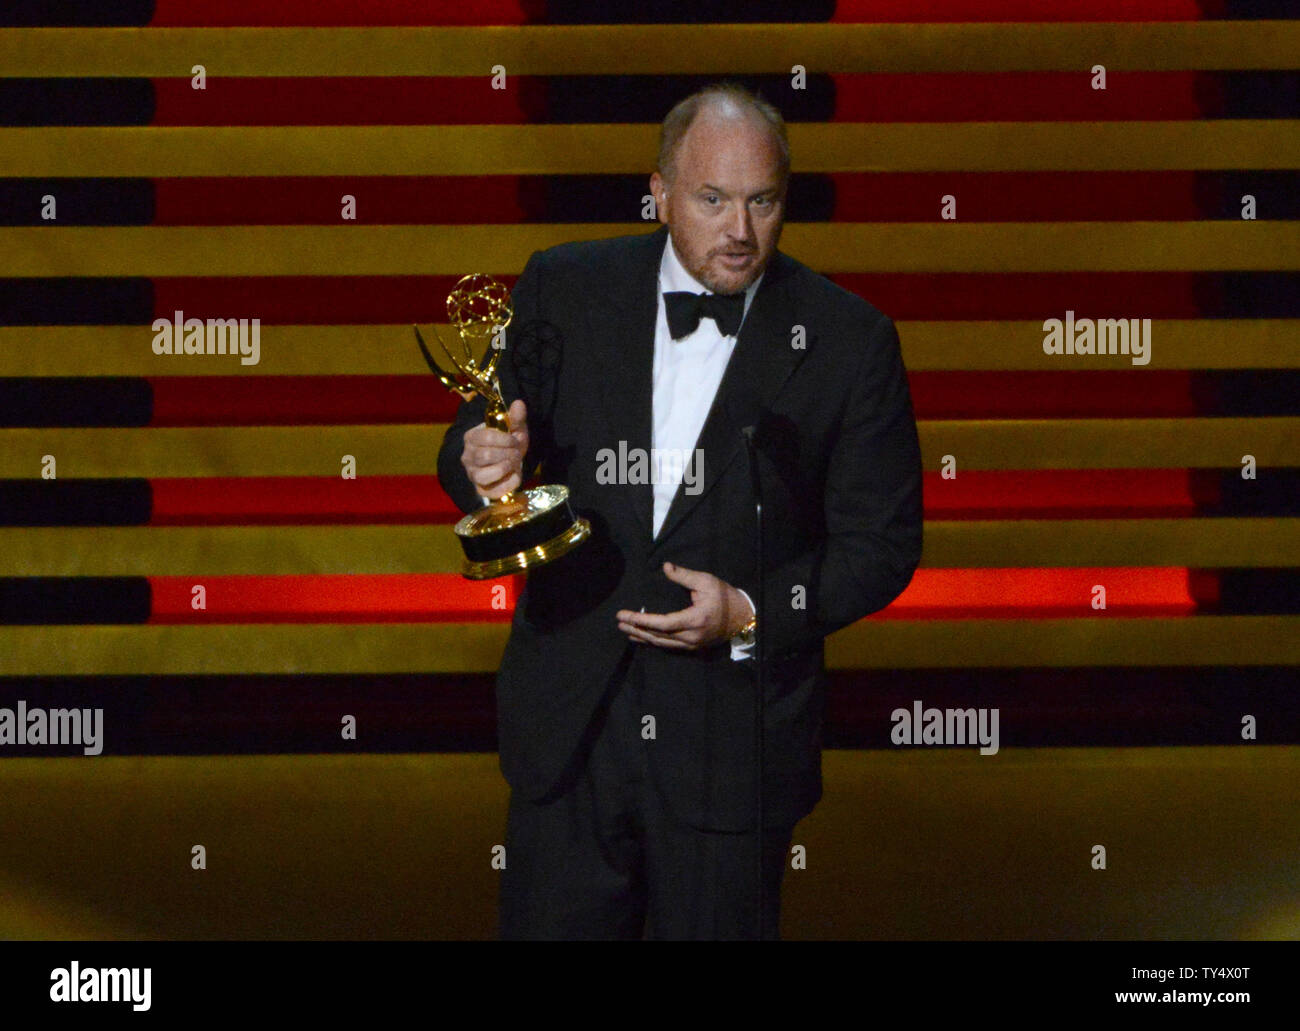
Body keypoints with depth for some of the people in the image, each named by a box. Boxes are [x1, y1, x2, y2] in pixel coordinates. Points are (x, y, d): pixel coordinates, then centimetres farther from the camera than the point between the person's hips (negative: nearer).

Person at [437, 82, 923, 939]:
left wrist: (751, 614, -17)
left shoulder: (847, 341, -5)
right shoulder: (565, 291, 1)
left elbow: (881, 545, -1)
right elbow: (477, 448, 6)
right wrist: (486, 467, -19)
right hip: (570, 730, 2)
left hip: (734, 747, -1)